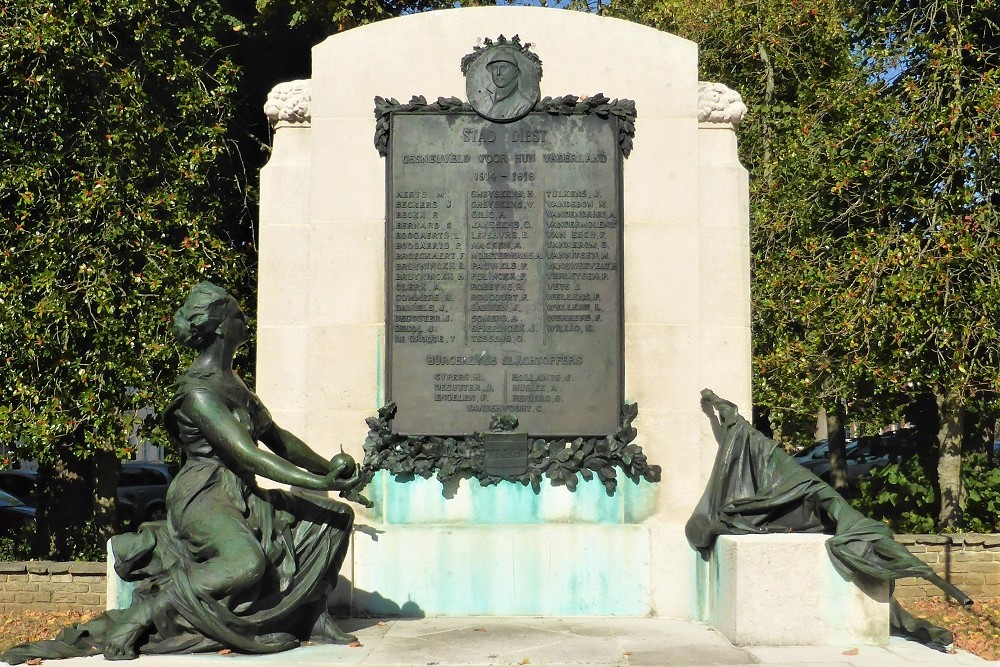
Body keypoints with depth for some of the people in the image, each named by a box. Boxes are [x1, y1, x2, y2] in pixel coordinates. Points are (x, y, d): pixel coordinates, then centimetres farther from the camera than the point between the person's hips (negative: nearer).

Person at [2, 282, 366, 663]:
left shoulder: (231, 382, 16)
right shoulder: (198, 390, -15)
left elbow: (277, 438, 24)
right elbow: (248, 455, -22)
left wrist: (329, 469, 19)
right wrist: (319, 482, -24)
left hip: (242, 498, 10)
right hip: (204, 496, -9)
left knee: (336, 516, 4)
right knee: (247, 564, -37)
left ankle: (314, 618, 8)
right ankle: (140, 615, -23)